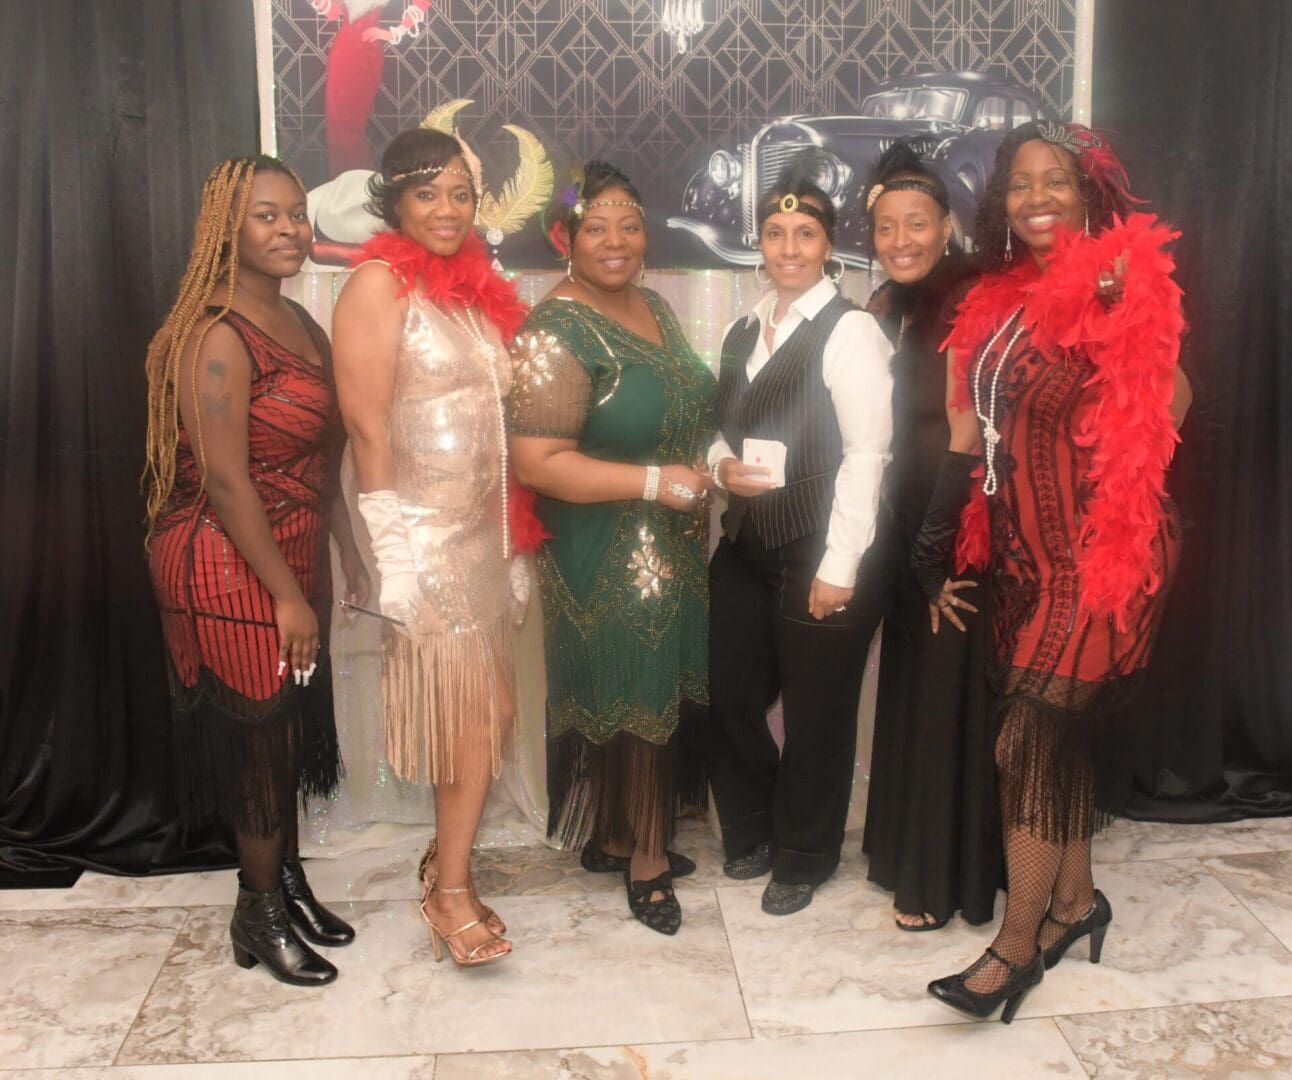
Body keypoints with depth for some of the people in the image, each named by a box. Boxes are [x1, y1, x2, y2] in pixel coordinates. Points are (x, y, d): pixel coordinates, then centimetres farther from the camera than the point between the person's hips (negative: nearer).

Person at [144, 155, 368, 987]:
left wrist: (348, 552, 13)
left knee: (292, 728, 17)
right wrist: (288, 595, -19)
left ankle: (289, 882, 34)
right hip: (229, 568, -8)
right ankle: (260, 915, 22)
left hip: (293, 557, 8)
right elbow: (225, 482, -21)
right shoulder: (218, 338, -17)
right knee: (257, 736, 4)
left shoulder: (300, 323, 10)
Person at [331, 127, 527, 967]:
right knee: (477, 710, -3)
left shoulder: (475, 286, 11)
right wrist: (392, 552, -18)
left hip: (480, 530, 7)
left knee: (486, 707, 11)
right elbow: (367, 426, -14)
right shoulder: (380, 286, -9)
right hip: (422, 533, -7)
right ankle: (451, 888, 15)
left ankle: (448, 864, 29)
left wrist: (510, 534, 12)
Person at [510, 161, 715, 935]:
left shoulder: (656, 307, 10)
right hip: (608, 558, -8)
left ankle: (618, 837, 32)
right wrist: (653, 481, -23)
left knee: (660, 701, 15)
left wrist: (713, 465, 7)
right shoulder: (558, 333, -16)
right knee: (630, 704, 2)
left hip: (673, 550, 8)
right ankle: (643, 856, 20)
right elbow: (538, 462, -23)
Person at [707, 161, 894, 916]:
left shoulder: (849, 330, -10)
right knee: (730, 697, 10)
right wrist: (722, 465, -3)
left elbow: (867, 452, -15)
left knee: (816, 714, 7)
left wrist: (839, 567, -18)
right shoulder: (743, 333, 13)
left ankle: (802, 860, 28)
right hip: (746, 548, 7)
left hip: (819, 556, -6)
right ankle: (753, 833, 35)